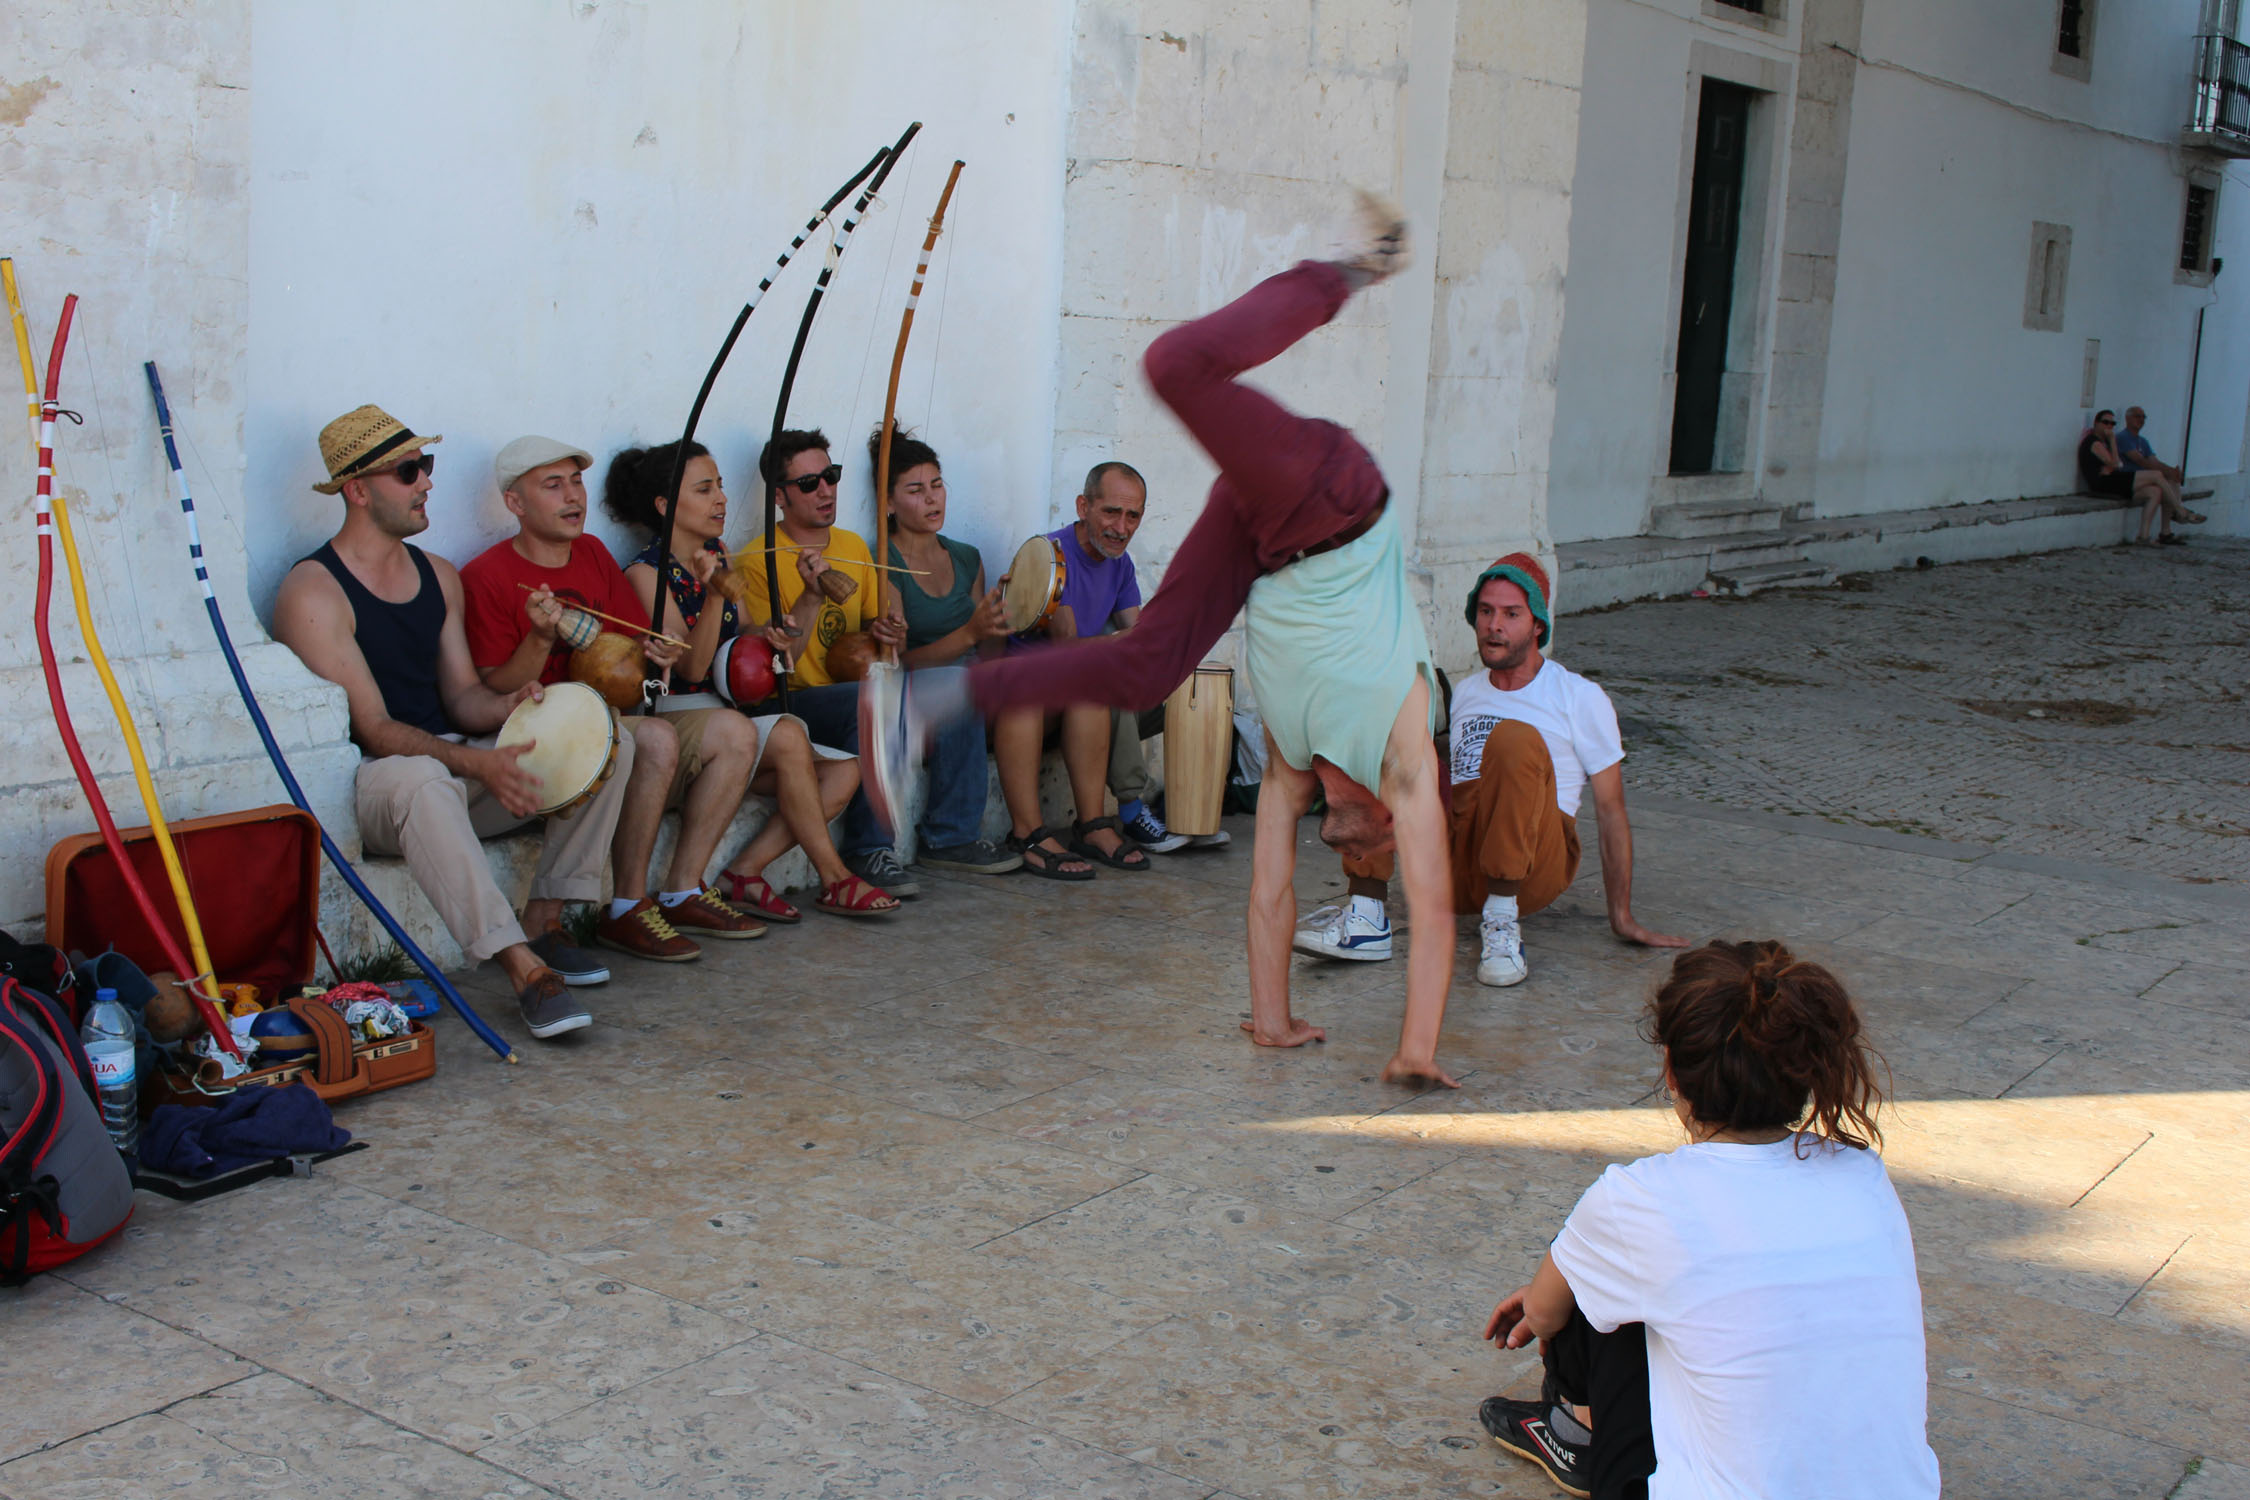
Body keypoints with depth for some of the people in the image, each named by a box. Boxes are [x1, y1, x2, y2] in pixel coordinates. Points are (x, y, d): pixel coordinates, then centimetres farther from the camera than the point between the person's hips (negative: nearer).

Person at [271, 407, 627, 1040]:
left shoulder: (439, 576, 14)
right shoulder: (314, 591, -11)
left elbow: (461, 696, 13)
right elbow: (373, 730, -18)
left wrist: (509, 705, -11)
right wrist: (476, 763, -31)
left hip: (456, 761, 8)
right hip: (369, 779, -7)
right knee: (420, 778, -43)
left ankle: (542, 919, -8)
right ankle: (522, 966, -44)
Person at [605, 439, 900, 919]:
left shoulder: (718, 554, 13)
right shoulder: (646, 573, -9)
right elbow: (691, 667, -17)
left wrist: (768, 637, -2)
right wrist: (719, 595, -30)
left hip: (732, 714, 8)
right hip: (675, 721, -8)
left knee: (843, 771, -11)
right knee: (788, 735, -30)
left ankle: (745, 871, -15)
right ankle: (833, 879, -18)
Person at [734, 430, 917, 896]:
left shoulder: (854, 547, 13)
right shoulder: (758, 561, -8)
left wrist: (888, 635, 1)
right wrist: (811, 597, -25)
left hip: (856, 695, 6)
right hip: (789, 707, -6)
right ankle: (867, 852, -26)